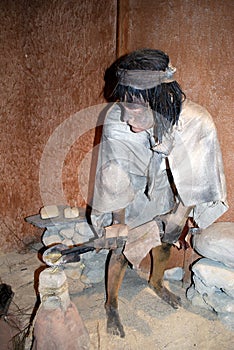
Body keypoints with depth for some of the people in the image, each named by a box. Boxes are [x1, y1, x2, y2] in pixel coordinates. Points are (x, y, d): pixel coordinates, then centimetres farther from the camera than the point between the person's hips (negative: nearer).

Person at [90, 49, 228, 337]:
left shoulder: (196, 123, -35)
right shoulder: (116, 119, -35)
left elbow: (194, 182, -18)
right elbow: (117, 178, -22)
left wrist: (179, 216, -13)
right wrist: (119, 221, -16)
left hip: (165, 188, 2)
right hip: (131, 192, -2)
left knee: (165, 238, 20)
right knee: (121, 248, 4)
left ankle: (156, 283, 53)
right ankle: (111, 305, 32)